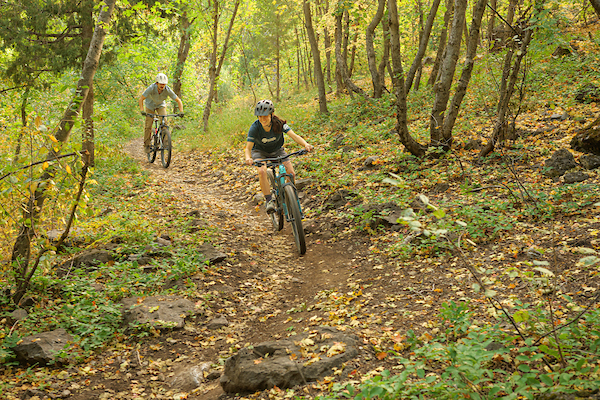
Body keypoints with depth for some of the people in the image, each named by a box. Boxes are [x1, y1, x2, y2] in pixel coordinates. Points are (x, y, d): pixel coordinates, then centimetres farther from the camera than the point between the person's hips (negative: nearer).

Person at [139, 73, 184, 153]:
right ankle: (146, 145, 8)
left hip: (161, 105, 1)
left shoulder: (168, 90, -30)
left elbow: (178, 100, -23)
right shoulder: (151, 88, -35)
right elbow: (141, 99, -31)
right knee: (148, 125, -7)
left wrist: (181, 111, -37)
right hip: (150, 105, -1)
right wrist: (142, 110, -45)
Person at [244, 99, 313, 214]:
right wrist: (248, 158, -50)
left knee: (291, 173, -18)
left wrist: (305, 144, -54)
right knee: (262, 171, -32)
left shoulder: (279, 123, -26)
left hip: (277, 150, 1)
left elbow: (294, 136, -34)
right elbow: (248, 148, -27)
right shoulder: (255, 127, -27)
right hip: (260, 152, -1)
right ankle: (268, 200, -23)